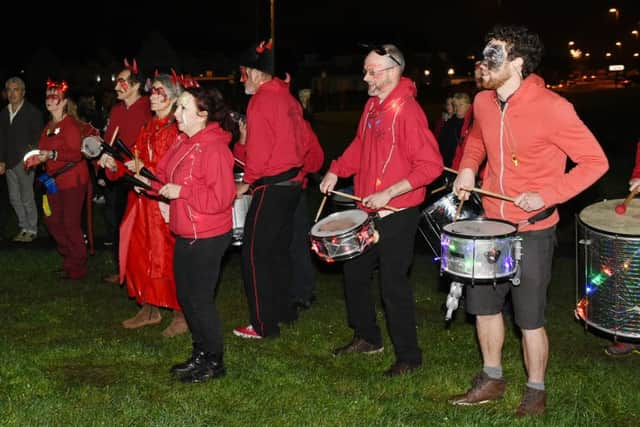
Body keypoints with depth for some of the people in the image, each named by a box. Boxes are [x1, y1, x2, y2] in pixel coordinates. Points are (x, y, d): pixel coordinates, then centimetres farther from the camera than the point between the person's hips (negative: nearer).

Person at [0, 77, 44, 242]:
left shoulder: (32, 112, -4)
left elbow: (38, 136, -4)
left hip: (24, 161, -6)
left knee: (27, 199, -2)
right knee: (14, 199, 9)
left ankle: (32, 230, 10)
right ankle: (24, 228, 20)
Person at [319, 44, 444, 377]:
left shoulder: (407, 111, -20)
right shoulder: (372, 105, 7)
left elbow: (431, 165, -24)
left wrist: (387, 193, -25)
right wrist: (336, 170, 7)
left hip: (397, 214, -9)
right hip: (368, 211, 9)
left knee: (393, 285, -2)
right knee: (355, 272, 18)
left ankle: (409, 357, 13)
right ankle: (367, 337, 36)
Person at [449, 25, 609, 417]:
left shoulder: (552, 108, -21)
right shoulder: (483, 102, 0)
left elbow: (595, 162, -15)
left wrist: (546, 195, -22)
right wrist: (468, 167, 3)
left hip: (533, 230, -6)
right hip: (492, 223, 7)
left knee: (529, 318, 2)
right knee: (483, 303, 15)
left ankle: (536, 392, 24)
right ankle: (492, 380, 34)